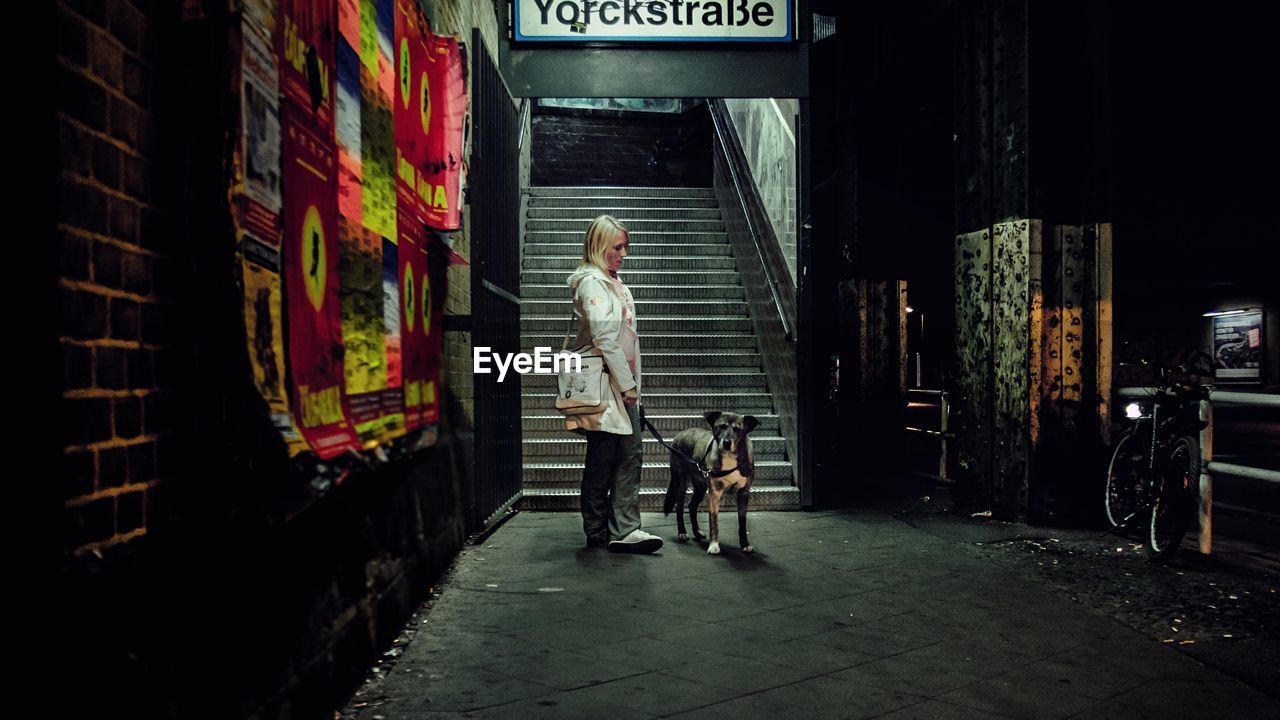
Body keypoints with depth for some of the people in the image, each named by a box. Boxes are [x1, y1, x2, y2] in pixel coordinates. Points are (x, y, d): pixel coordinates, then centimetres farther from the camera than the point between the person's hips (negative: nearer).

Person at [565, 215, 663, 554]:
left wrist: (631, 384, 15)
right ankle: (597, 533, 11)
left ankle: (624, 529, 4)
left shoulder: (614, 282, 19)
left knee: (631, 454, 3)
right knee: (602, 459, -1)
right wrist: (627, 383, -17)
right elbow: (605, 337, -19)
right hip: (604, 385, -9)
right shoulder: (592, 282, -11)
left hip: (623, 385, 9)